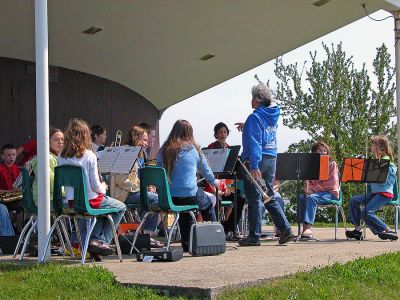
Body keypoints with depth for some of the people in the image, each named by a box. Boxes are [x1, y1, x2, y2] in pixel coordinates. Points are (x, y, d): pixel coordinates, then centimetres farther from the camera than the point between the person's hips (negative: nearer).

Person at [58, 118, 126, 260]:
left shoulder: (61, 157, -1)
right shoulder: (89, 156, -16)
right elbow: (95, 185, -16)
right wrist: (103, 188, 8)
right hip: (90, 200, -6)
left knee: (105, 203, 33)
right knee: (120, 207, 18)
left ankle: (94, 238, 19)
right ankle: (101, 240, 12)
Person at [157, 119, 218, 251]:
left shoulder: (163, 150, 4)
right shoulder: (193, 149, -1)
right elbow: (206, 171, 13)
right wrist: (214, 182, 35)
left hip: (166, 198, 3)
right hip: (189, 195, -3)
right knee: (208, 203, 27)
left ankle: (187, 244, 32)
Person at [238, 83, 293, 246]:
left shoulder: (255, 117, -13)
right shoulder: (273, 116, 12)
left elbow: (254, 143, -20)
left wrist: (254, 166, -24)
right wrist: (245, 126, 40)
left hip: (257, 160, -8)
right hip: (272, 159, 8)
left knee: (255, 199, -3)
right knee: (270, 197, 15)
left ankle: (254, 237, 1)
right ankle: (286, 229, 9)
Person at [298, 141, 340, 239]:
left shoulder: (332, 164, -1)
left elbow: (332, 183, -11)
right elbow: (308, 181, 14)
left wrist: (315, 188, -16)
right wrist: (307, 189, -10)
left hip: (330, 193, -5)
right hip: (315, 192, 6)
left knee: (311, 198, -34)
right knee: (301, 198, -23)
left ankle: (308, 227, -44)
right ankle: (304, 227, -27)